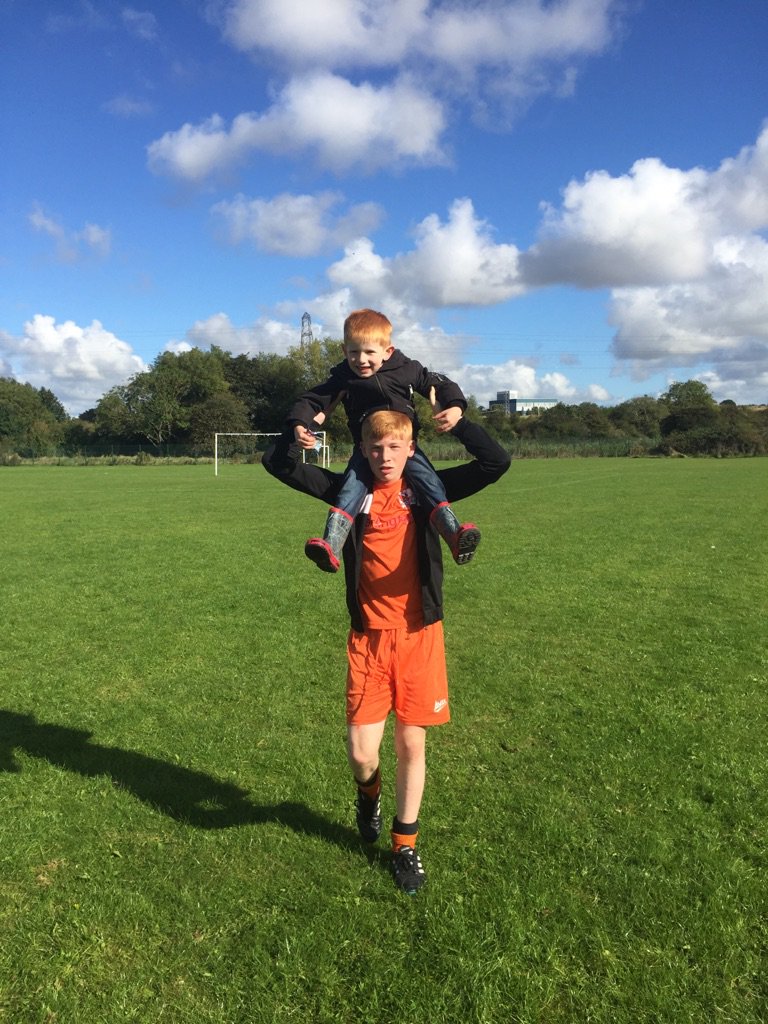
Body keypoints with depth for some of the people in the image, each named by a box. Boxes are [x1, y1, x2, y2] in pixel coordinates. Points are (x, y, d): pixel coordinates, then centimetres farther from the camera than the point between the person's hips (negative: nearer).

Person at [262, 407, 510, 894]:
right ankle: (369, 791, 36)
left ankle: (406, 844, 31)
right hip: (368, 637, 0)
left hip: (419, 634, 0)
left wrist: (457, 421, -10)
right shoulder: (351, 491, 2)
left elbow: (497, 462, -6)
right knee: (361, 751, -3)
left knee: (412, 743, 9)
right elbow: (279, 464, 2)